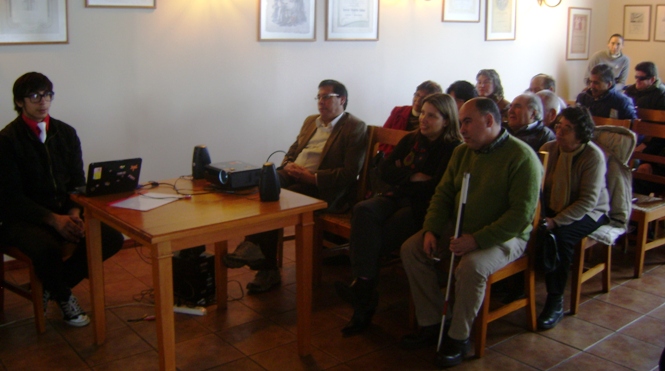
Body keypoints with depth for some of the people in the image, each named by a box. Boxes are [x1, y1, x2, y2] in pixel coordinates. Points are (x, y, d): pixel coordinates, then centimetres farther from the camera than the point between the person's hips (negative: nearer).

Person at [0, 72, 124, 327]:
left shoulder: (66, 133, 8)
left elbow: (78, 182, 9)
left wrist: (75, 212, -12)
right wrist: (54, 219, -24)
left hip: (65, 212, 5)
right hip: (22, 218, -5)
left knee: (112, 238, -18)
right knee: (47, 247, -37)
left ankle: (52, 286, 2)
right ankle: (63, 296, -2)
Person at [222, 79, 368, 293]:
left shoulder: (355, 128, -1)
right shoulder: (310, 121, 23)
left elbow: (349, 173, -11)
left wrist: (311, 177, -17)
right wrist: (288, 165, 1)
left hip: (319, 187, -6)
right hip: (292, 176, 7)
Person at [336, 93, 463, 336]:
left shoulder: (453, 149, -2)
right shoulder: (411, 139, 16)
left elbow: (437, 188, -14)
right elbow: (384, 171, 8)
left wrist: (401, 177, -6)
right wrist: (413, 177, -7)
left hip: (423, 207, -5)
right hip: (399, 198, 6)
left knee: (376, 237, -28)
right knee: (363, 210, -27)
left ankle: (362, 283, -11)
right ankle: (364, 283, -32)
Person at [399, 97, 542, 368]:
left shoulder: (522, 157, -16)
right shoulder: (462, 152, 7)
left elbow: (522, 214, -22)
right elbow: (443, 194, 9)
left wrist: (477, 240, -27)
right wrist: (430, 230, -7)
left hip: (504, 235, -7)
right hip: (458, 228, 7)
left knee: (472, 267, -35)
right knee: (411, 249, -9)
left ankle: (459, 337, -11)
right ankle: (431, 325, 0)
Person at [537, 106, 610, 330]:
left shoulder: (594, 156, -17)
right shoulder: (549, 148, -3)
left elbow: (588, 201, -22)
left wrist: (556, 221, -30)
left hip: (590, 212, -4)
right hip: (554, 208, 4)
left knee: (560, 236, -34)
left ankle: (555, 303, -20)